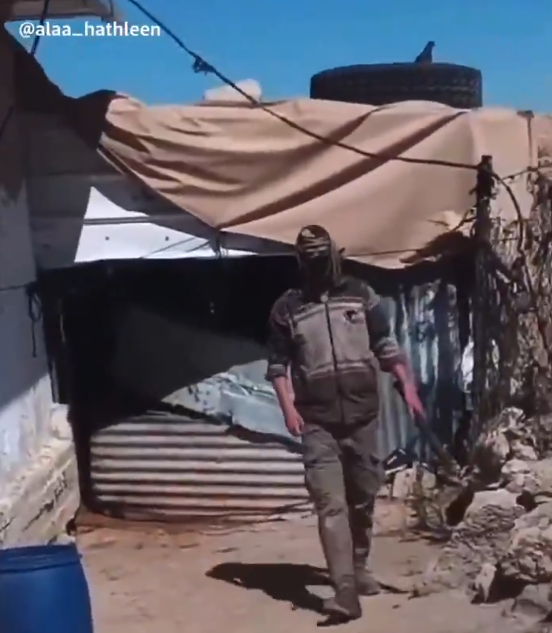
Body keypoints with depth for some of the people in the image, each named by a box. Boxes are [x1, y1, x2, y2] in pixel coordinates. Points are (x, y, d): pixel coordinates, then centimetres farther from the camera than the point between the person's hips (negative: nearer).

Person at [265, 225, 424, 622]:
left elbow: (386, 346, 9)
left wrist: (408, 385, -2)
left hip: (362, 417, 2)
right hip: (317, 423, -2)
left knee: (363, 499, 13)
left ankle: (359, 568, 33)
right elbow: (278, 364, 3)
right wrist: (288, 407, -8)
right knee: (331, 504, -10)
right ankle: (346, 589, -13)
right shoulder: (287, 308, 2)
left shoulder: (361, 295, 6)